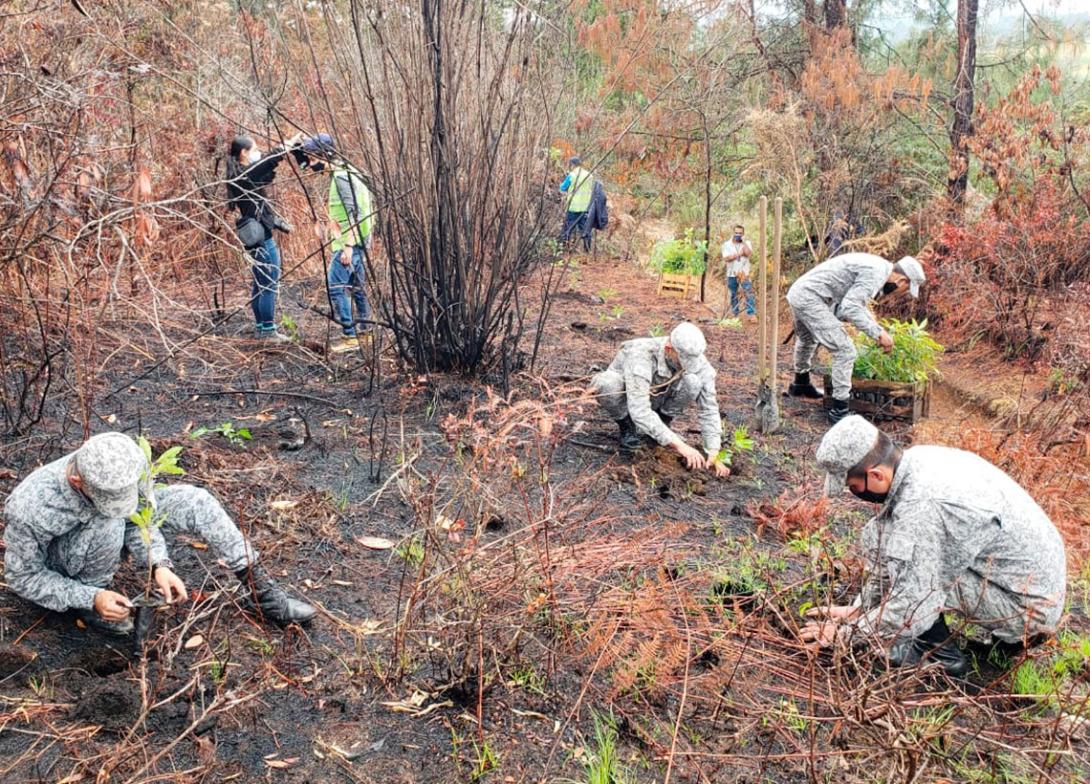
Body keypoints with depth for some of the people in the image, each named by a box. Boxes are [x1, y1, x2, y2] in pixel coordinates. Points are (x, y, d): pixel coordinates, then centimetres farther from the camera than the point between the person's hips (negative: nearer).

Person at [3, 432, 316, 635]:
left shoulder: (117, 466, -29)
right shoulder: (29, 508, -38)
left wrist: (159, 564, -28)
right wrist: (91, 599, -29)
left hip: (101, 538, 4)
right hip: (58, 558, -4)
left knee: (192, 500, -14)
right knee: (109, 522, -37)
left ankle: (261, 592, -10)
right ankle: (90, 598, -10)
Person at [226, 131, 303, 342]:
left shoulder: (243, 175, 12)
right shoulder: (245, 175, -15)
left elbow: (268, 165, 20)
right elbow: (270, 159, -18)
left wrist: (289, 147, 12)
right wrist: (291, 142, -8)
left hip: (258, 235, 10)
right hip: (261, 236, -10)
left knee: (261, 283, 15)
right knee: (269, 284, -5)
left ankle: (261, 327, 23)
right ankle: (268, 330, -1)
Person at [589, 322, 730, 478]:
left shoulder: (696, 359, -25)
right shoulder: (641, 355, -40)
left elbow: (709, 408, -21)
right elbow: (639, 411, -47)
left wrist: (713, 453, -32)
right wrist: (679, 445, -51)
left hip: (657, 400, 3)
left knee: (693, 381, -27)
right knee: (608, 383, -39)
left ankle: (663, 423, -1)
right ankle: (627, 427, -8)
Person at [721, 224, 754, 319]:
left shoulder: (746, 244, 7)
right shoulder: (727, 244, 4)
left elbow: (748, 253, -14)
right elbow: (726, 258, -10)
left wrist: (743, 242, -11)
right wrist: (739, 254, -12)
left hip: (744, 273, -1)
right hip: (731, 274, 1)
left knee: (748, 293, -15)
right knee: (733, 295, 9)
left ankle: (751, 314, -18)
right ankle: (735, 314, 20)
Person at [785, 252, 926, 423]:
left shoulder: (876, 267, 15)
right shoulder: (876, 274, -15)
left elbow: (857, 303, 27)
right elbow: (849, 307, -23)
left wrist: (879, 331, 22)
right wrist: (878, 333, -18)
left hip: (797, 293, 11)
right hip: (811, 298, -11)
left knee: (807, 340, 35)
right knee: (845, 351, -9)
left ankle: (800, 385, 58)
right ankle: (839, 411, -4)